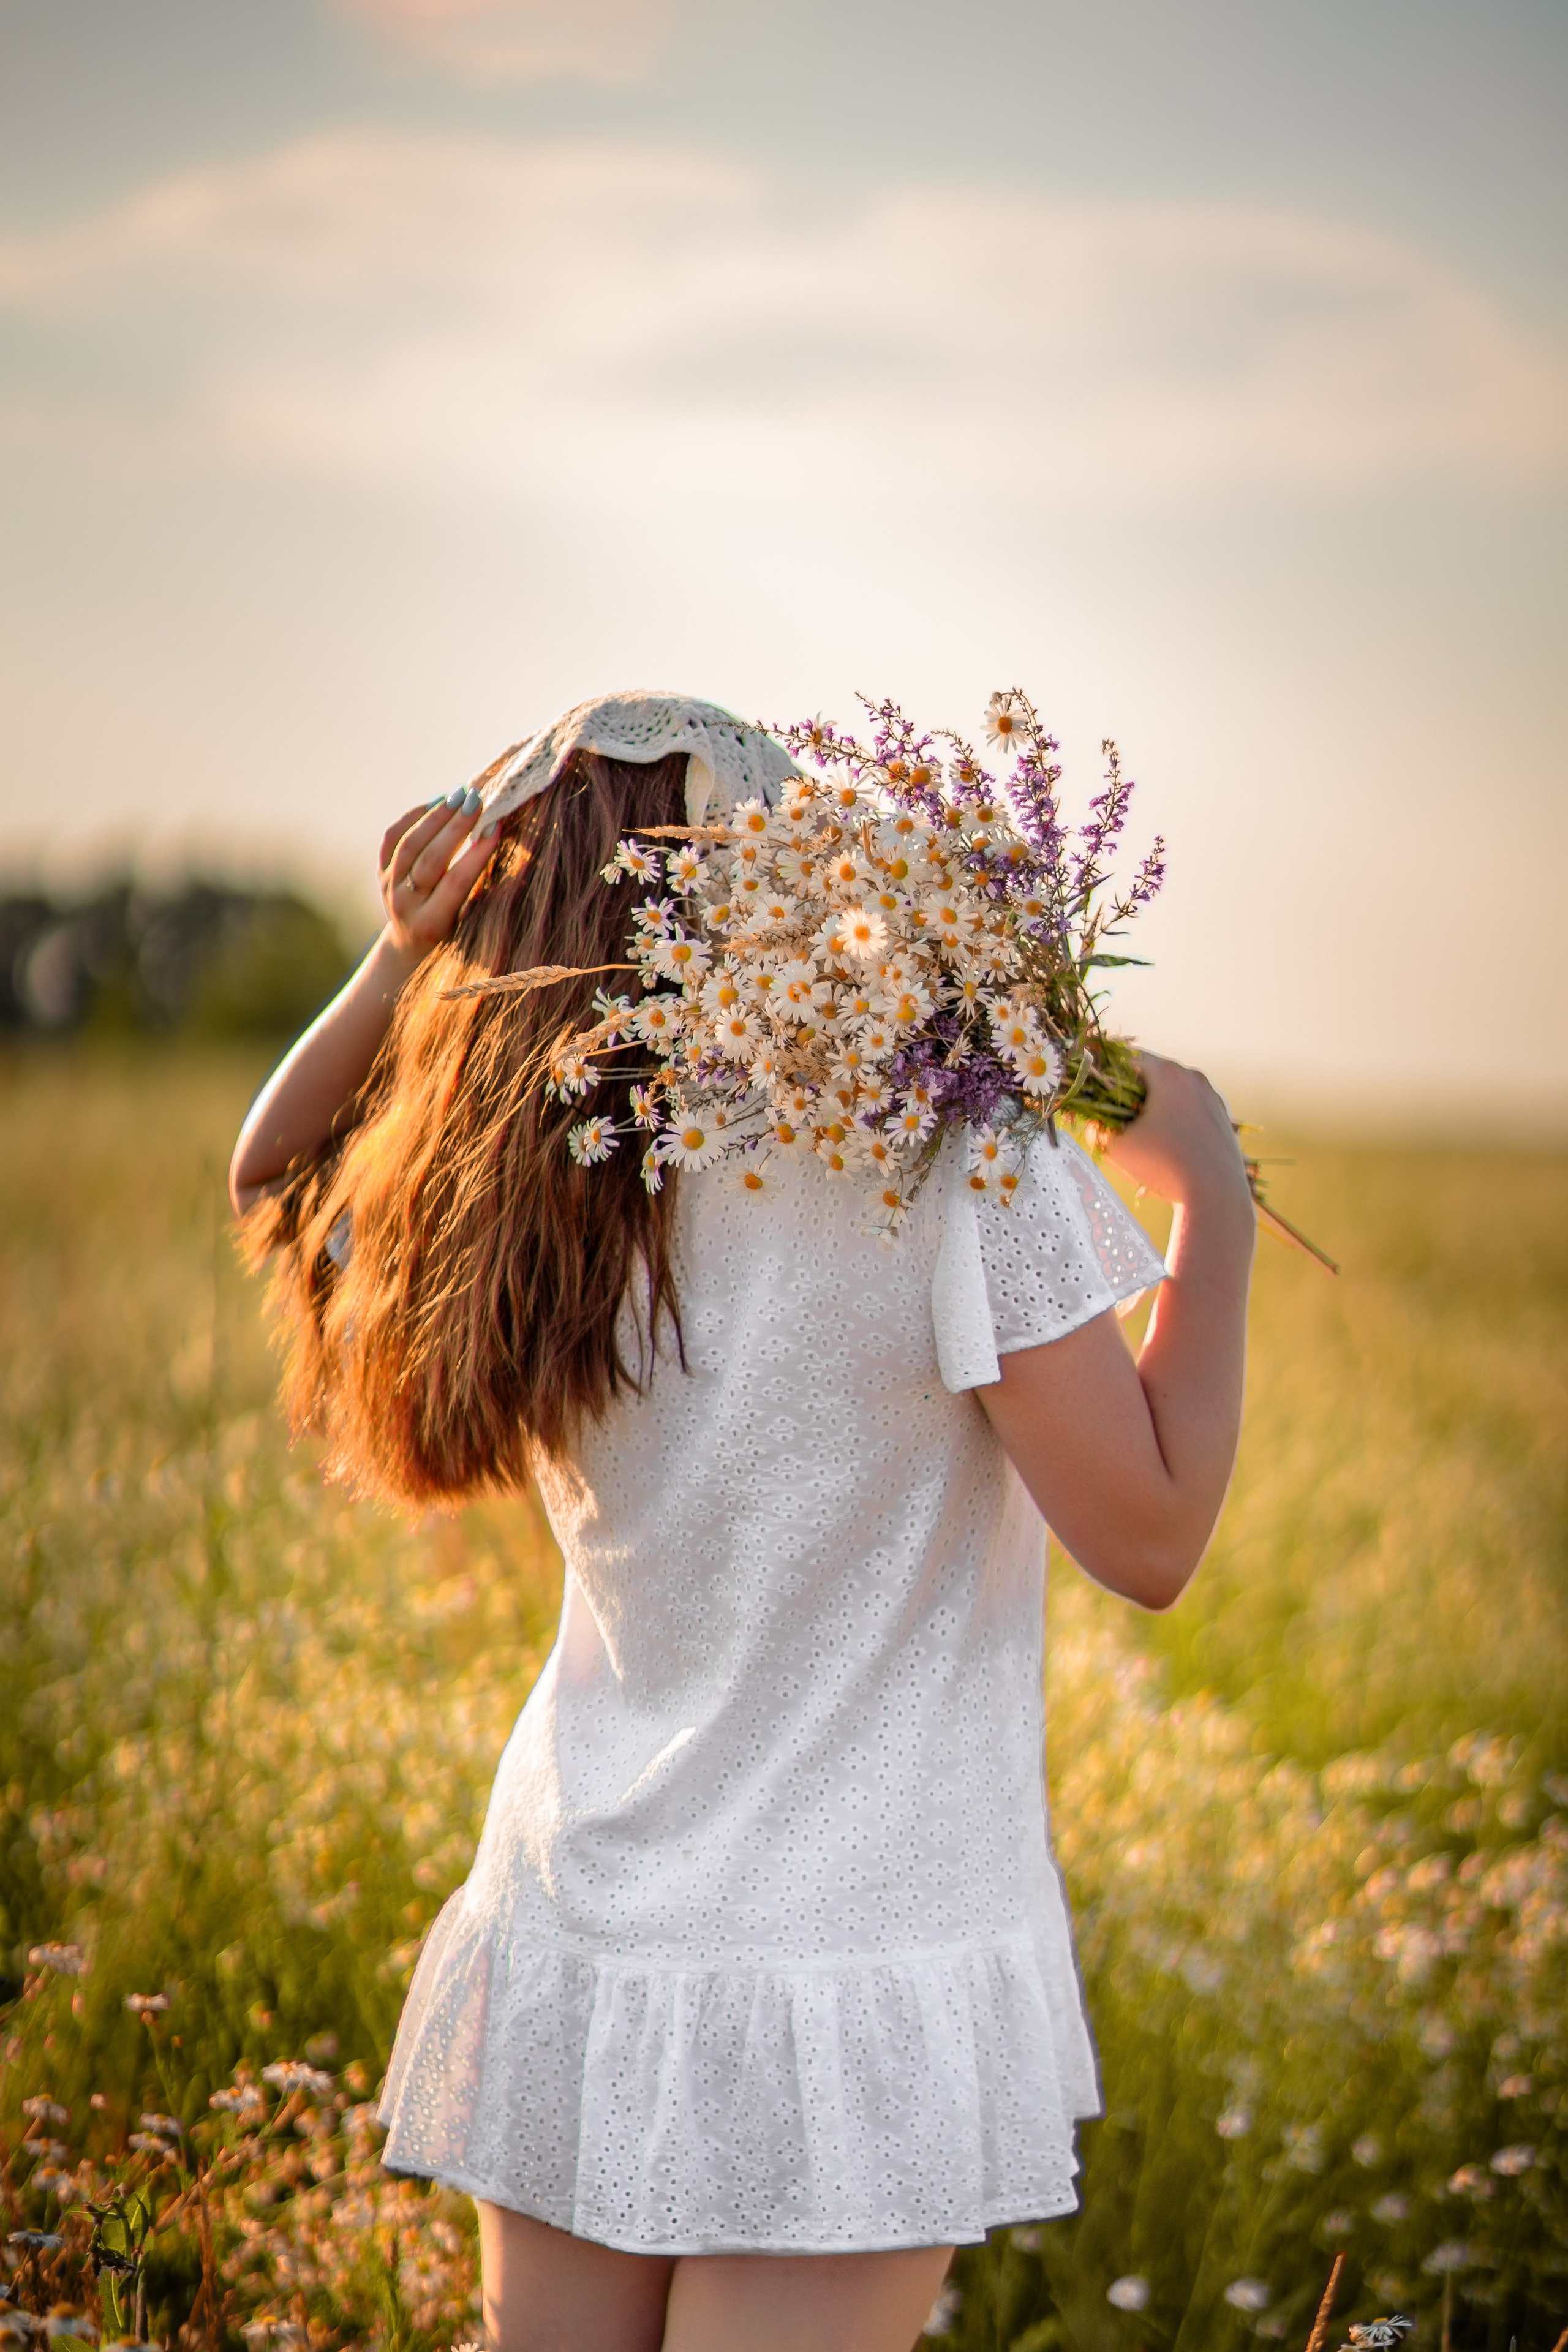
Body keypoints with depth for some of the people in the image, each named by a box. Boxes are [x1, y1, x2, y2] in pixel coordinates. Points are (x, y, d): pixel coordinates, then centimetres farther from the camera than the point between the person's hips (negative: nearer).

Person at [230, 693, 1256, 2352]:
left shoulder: (514, 1197, -3)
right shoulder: (954, 1158, -18)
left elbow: (276, 1177, 20)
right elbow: (1150, 1541, -13)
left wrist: (407, 954, 4)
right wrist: (1210, 1199, -2)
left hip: (577, 1948, 5)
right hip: (860, 1964, -5)